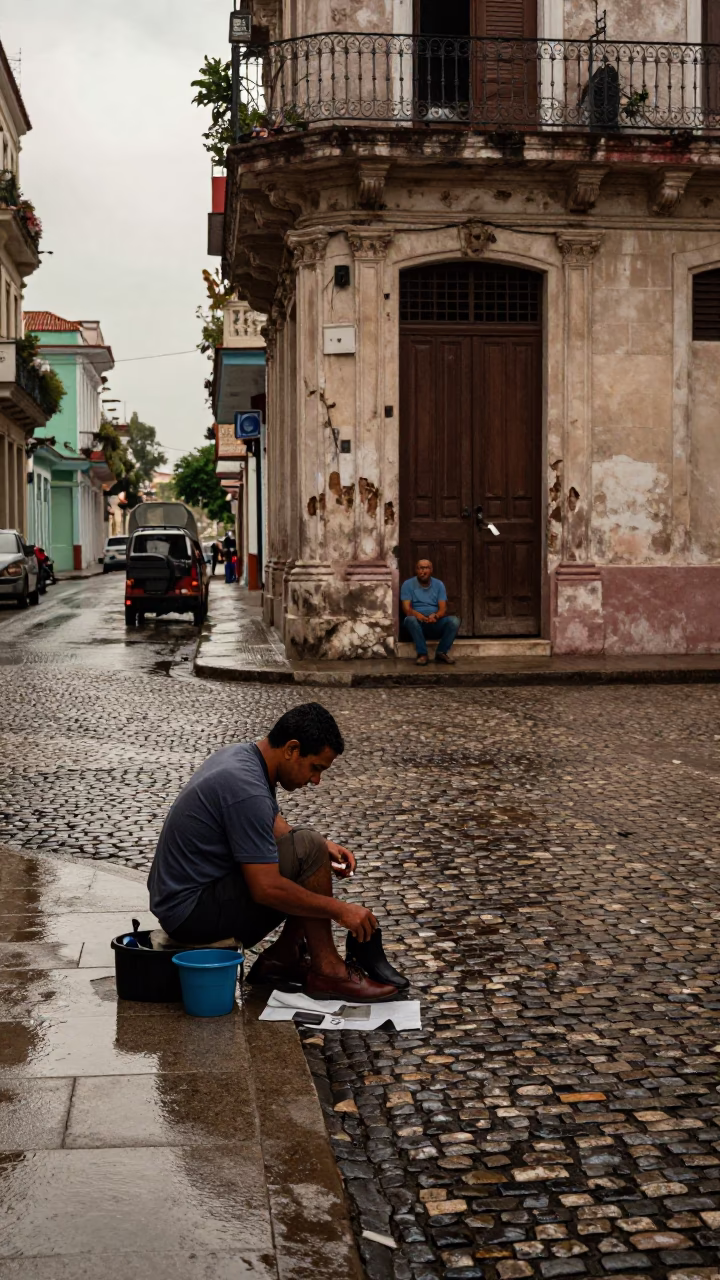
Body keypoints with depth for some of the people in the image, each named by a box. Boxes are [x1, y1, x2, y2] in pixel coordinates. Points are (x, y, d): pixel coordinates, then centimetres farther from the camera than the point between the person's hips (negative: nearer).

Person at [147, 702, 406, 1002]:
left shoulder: (242, 755, 5)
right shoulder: (246, 789, -26)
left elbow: (276, 829, 22)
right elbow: (267, 889, -27)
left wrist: (324, 848, 6)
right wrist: (339, 910, -17)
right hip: (192, 913, -10)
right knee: (307, 851, -20)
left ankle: (282, 957, 11)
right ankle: (326, 971, -7)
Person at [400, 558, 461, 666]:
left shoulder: (439, 584, 9)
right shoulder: (408, 584, 2)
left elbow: (443, 608, -2)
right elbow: (406, 608, -9)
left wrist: (435, 616, -27)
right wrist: (417, 615, -33)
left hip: (436, 623, 2)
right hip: (418, 625, -2)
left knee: (454, 620, -26)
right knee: (410, 620, -36)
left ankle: (441, 652, -14)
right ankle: (422, 654, -28)